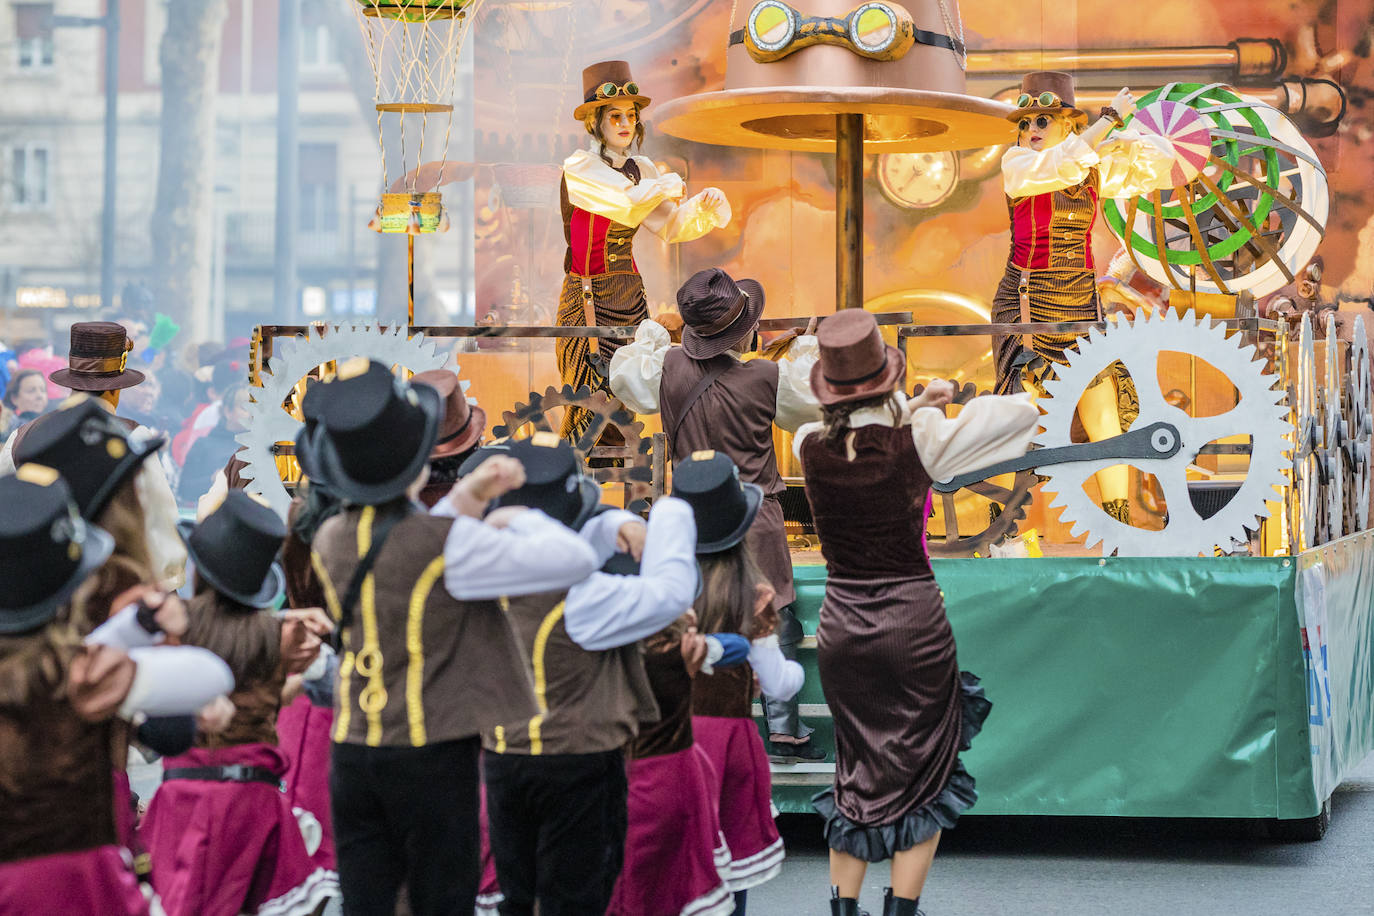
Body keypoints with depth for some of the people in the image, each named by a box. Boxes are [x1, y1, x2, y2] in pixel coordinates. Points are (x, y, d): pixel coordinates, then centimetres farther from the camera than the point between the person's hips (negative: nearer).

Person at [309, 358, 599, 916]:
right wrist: (519, 519, 1)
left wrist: (461, 502, 9)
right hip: (432, 754, -5)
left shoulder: (330, 541, 2)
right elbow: (576, 560, -17)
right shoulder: (449, 544, -18)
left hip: (353, 750, 6)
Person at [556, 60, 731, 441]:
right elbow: (630, 206, -22)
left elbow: (670, 225, 6)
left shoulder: (642, 169, 10)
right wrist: (670, 185, -4)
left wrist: (704, 206, -14)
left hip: (632, 295, 6)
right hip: (590, 299, -6)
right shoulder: (579, 167, -11)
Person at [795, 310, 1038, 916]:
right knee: (923, 780, 9)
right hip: (913, 621, -3)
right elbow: (1025, 410, -5)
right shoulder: (920, 441, -14)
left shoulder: (810, 446, -5)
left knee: (855, 779, 17)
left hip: (840, 626, 3)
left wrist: (913, 406, 16)